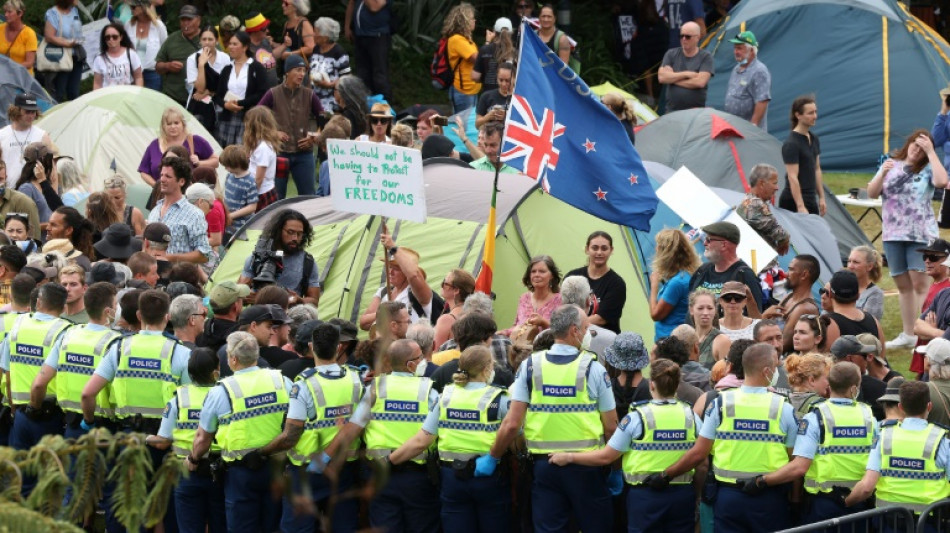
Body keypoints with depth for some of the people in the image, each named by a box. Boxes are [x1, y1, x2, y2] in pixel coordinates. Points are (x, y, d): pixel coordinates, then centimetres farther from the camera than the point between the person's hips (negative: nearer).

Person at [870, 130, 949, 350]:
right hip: (894, 233, 4)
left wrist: (931, 152, -17)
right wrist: (882, 174, -12)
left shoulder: (927, 169, -2)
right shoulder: (892, 165, 10)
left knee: (919, 283, -10)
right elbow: (872, 193, 6)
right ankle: (907, 335, 18)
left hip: (921, 233, -4)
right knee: (903, 284, 11)